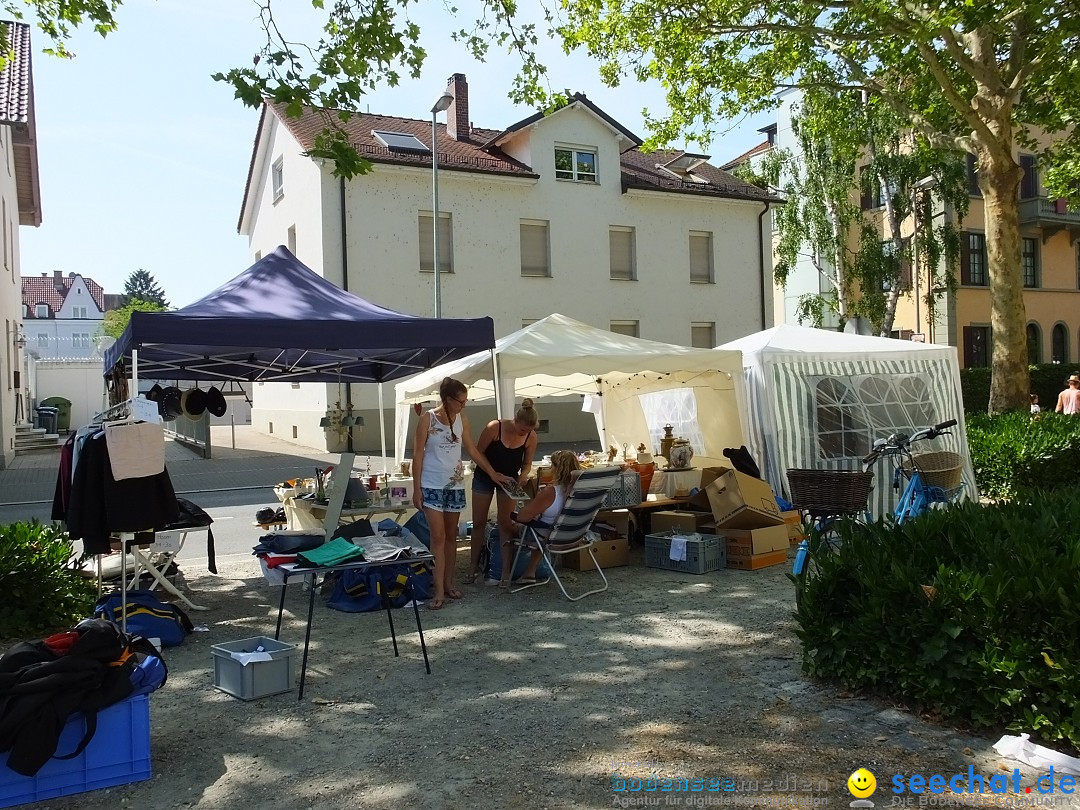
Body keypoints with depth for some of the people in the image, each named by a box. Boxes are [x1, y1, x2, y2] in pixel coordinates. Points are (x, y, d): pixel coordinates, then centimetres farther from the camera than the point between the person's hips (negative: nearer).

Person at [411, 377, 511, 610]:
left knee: (451, 536, 10)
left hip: (455, 485, 5)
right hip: (432, 485, -5)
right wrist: (416, 488, -11)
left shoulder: (462, 420, 4)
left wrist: (492, 473, 11)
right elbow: (418, 455, -8)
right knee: (438, 537, -7)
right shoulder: (427, 419, -9)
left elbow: (473, 451, 13)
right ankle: (439, 590, -5)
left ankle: (449, 582, 21)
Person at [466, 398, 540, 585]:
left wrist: (523, 475, -24)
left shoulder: (531, 437, -16)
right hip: (484, 478, -1)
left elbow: (527, 463, -3)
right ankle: (473, 567, 15)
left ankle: (506, 570, 0)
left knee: (506, 523, -4)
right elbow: (478, 452, -14)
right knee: (479, 523, 4)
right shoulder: (494, 427, -25)